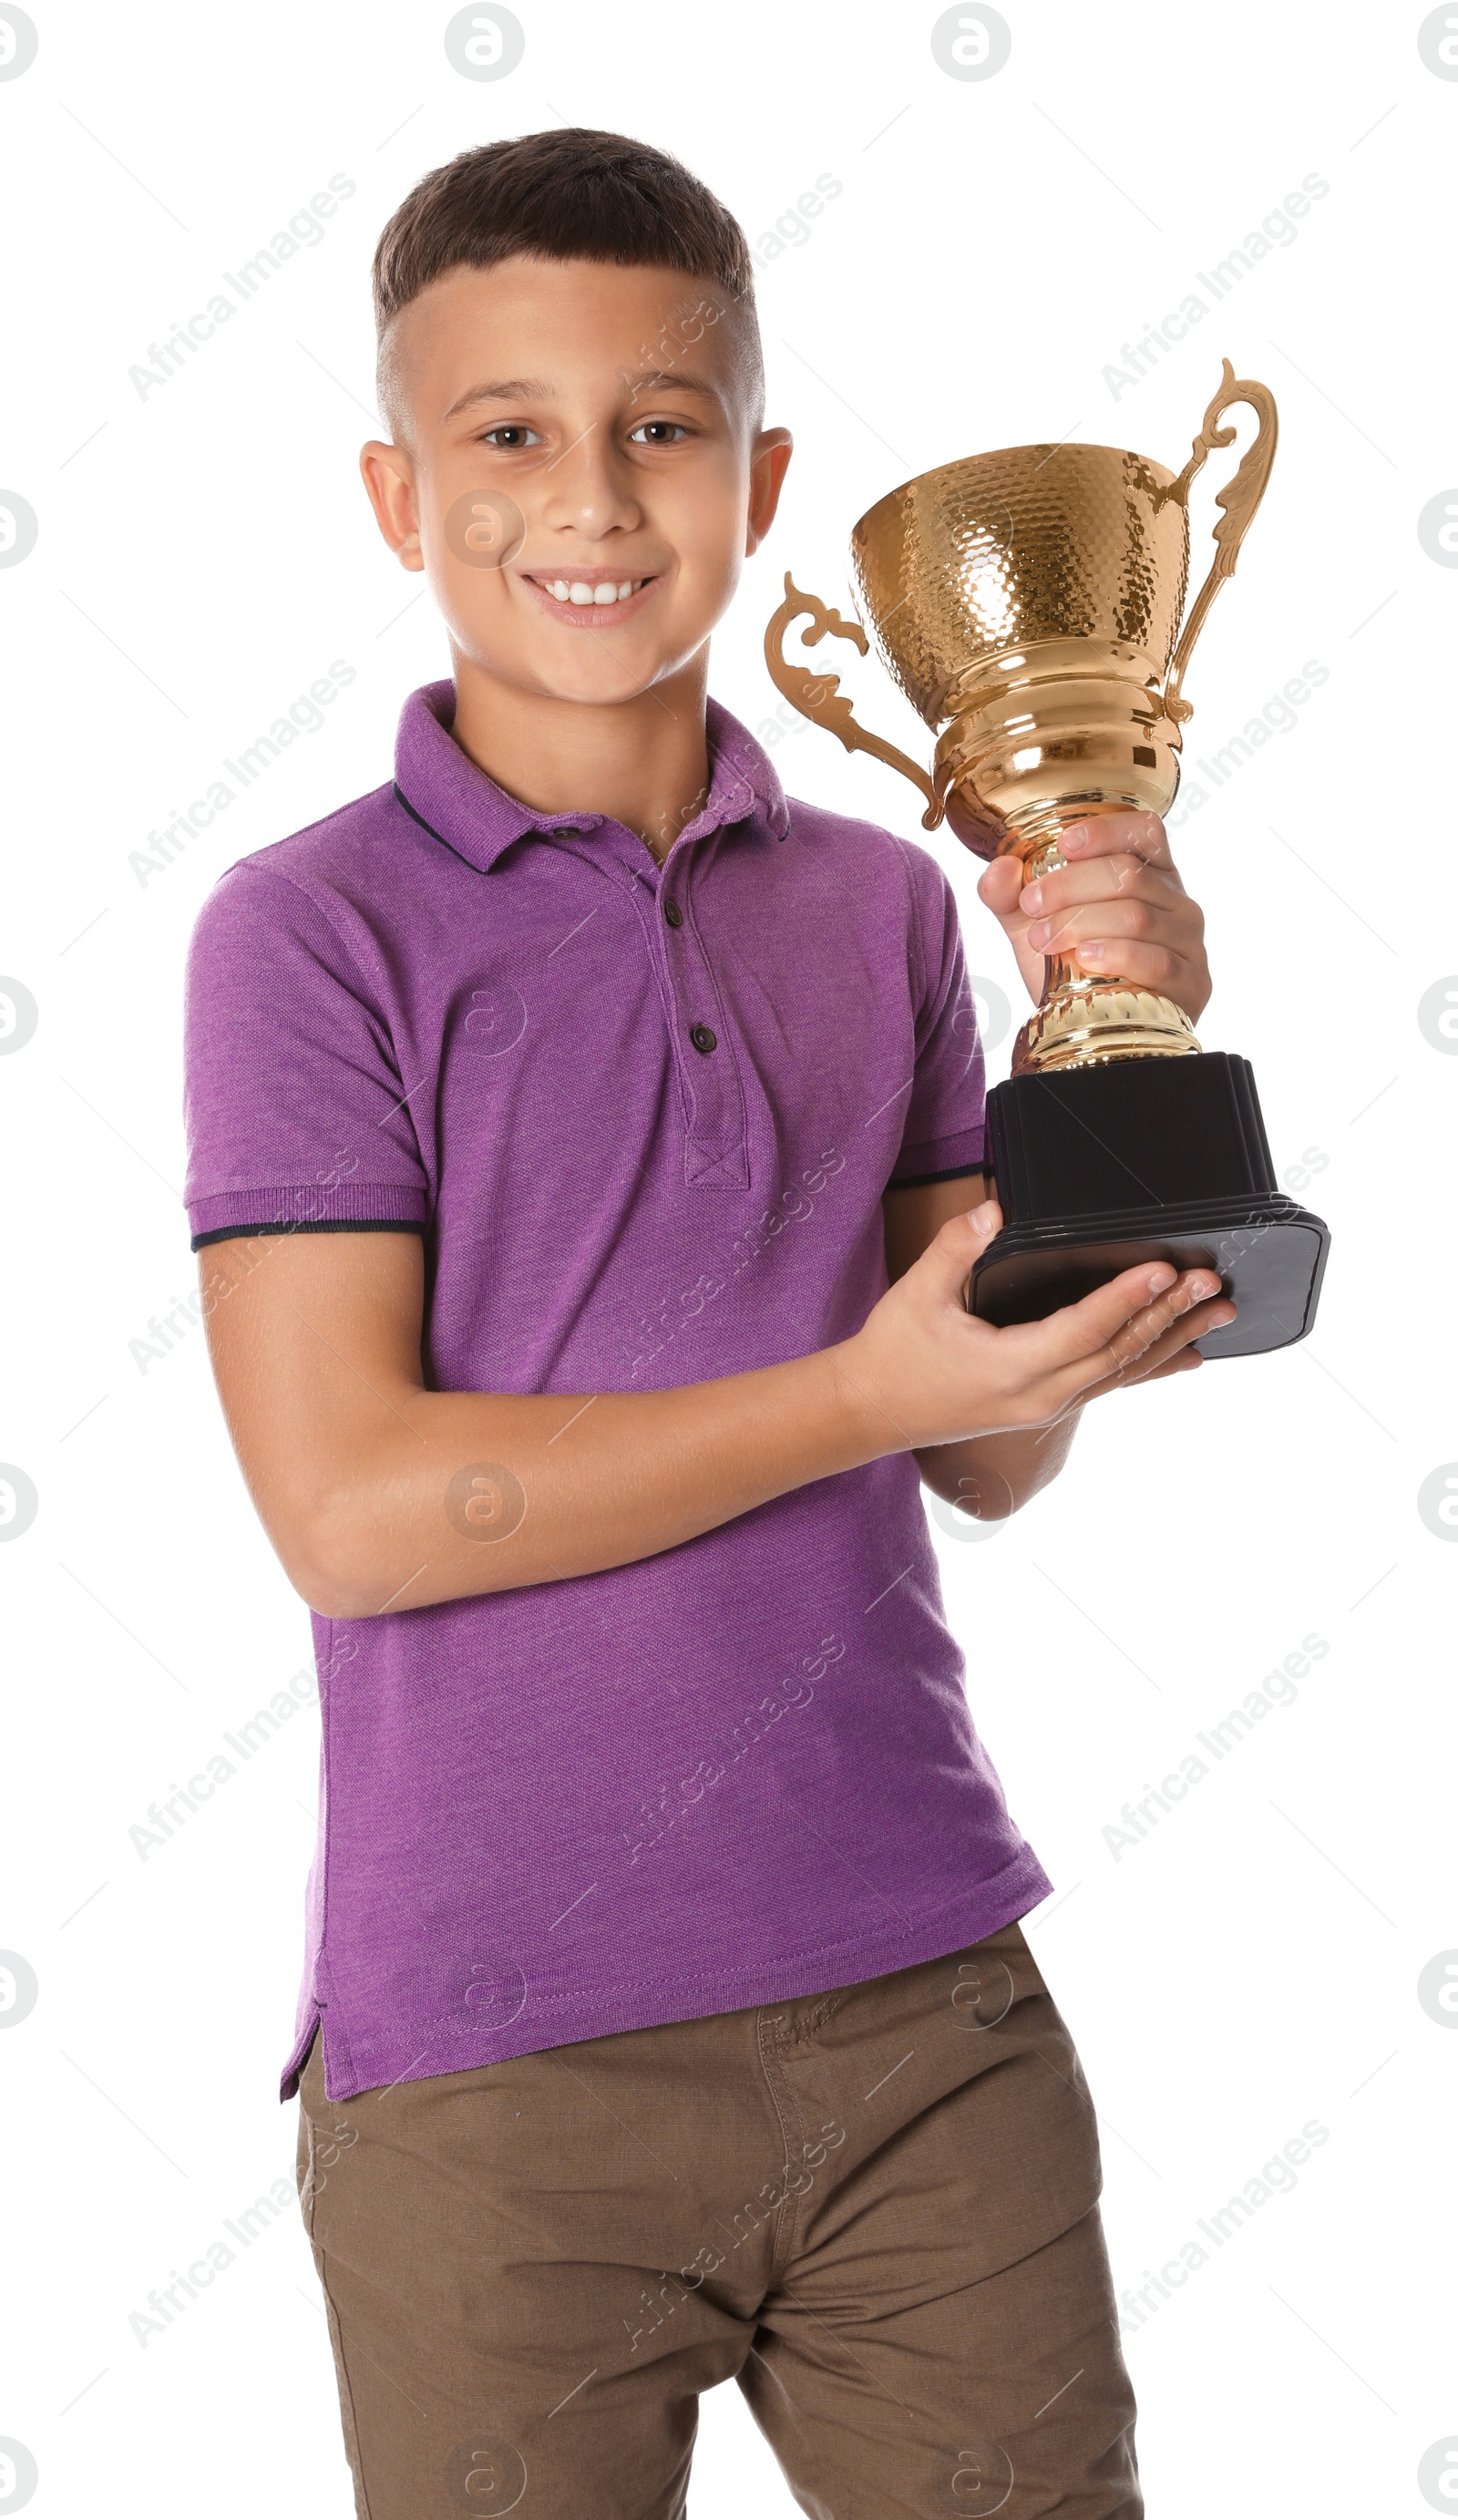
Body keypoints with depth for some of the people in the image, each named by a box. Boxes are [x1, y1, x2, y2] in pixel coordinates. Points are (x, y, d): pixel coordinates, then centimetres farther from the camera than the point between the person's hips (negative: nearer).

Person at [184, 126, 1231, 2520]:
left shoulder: (879, 905, 6)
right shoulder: (314, 930, -6)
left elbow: (994, 1456, 7)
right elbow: (352, 1507, -13)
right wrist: (868, 1392, -16)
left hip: (932, 2004, 4)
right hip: (499, 2058, -4)